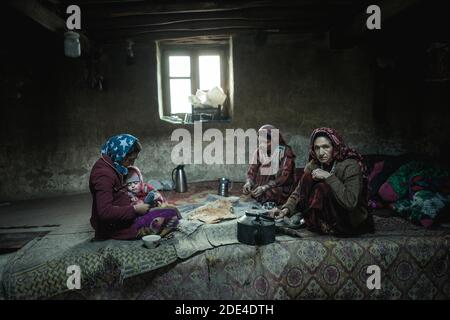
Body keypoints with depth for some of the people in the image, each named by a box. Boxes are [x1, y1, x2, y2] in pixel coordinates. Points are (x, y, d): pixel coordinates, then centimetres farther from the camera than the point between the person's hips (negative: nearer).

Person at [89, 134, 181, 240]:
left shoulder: (112, 167, 7)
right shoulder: (104, 174, -24)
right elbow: (105, 212, -31)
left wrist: (134, 205, 6)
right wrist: (135, 209, -21)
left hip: (122, 218, 11)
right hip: (114, 228, -10)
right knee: (172, 214, -16)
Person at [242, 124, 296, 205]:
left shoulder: (285, 152, -8)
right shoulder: (259, 151, 6)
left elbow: (283, 176, -14)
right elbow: (252, 171, 6)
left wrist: (265, 187, -25)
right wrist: (248, 182, -16)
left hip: (280, 187, -5)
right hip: (259, 185, 5)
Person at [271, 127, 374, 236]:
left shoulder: (350, 166, -20)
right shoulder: (313, 165, -2)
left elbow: (350, 202, -32)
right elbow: (299, 192, -4)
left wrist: (329, 177, -30)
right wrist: (286, 209, -21)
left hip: (352, 223, -5)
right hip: (329, 214, 5)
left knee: (322, 188, -27)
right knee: (308, 177, -12)